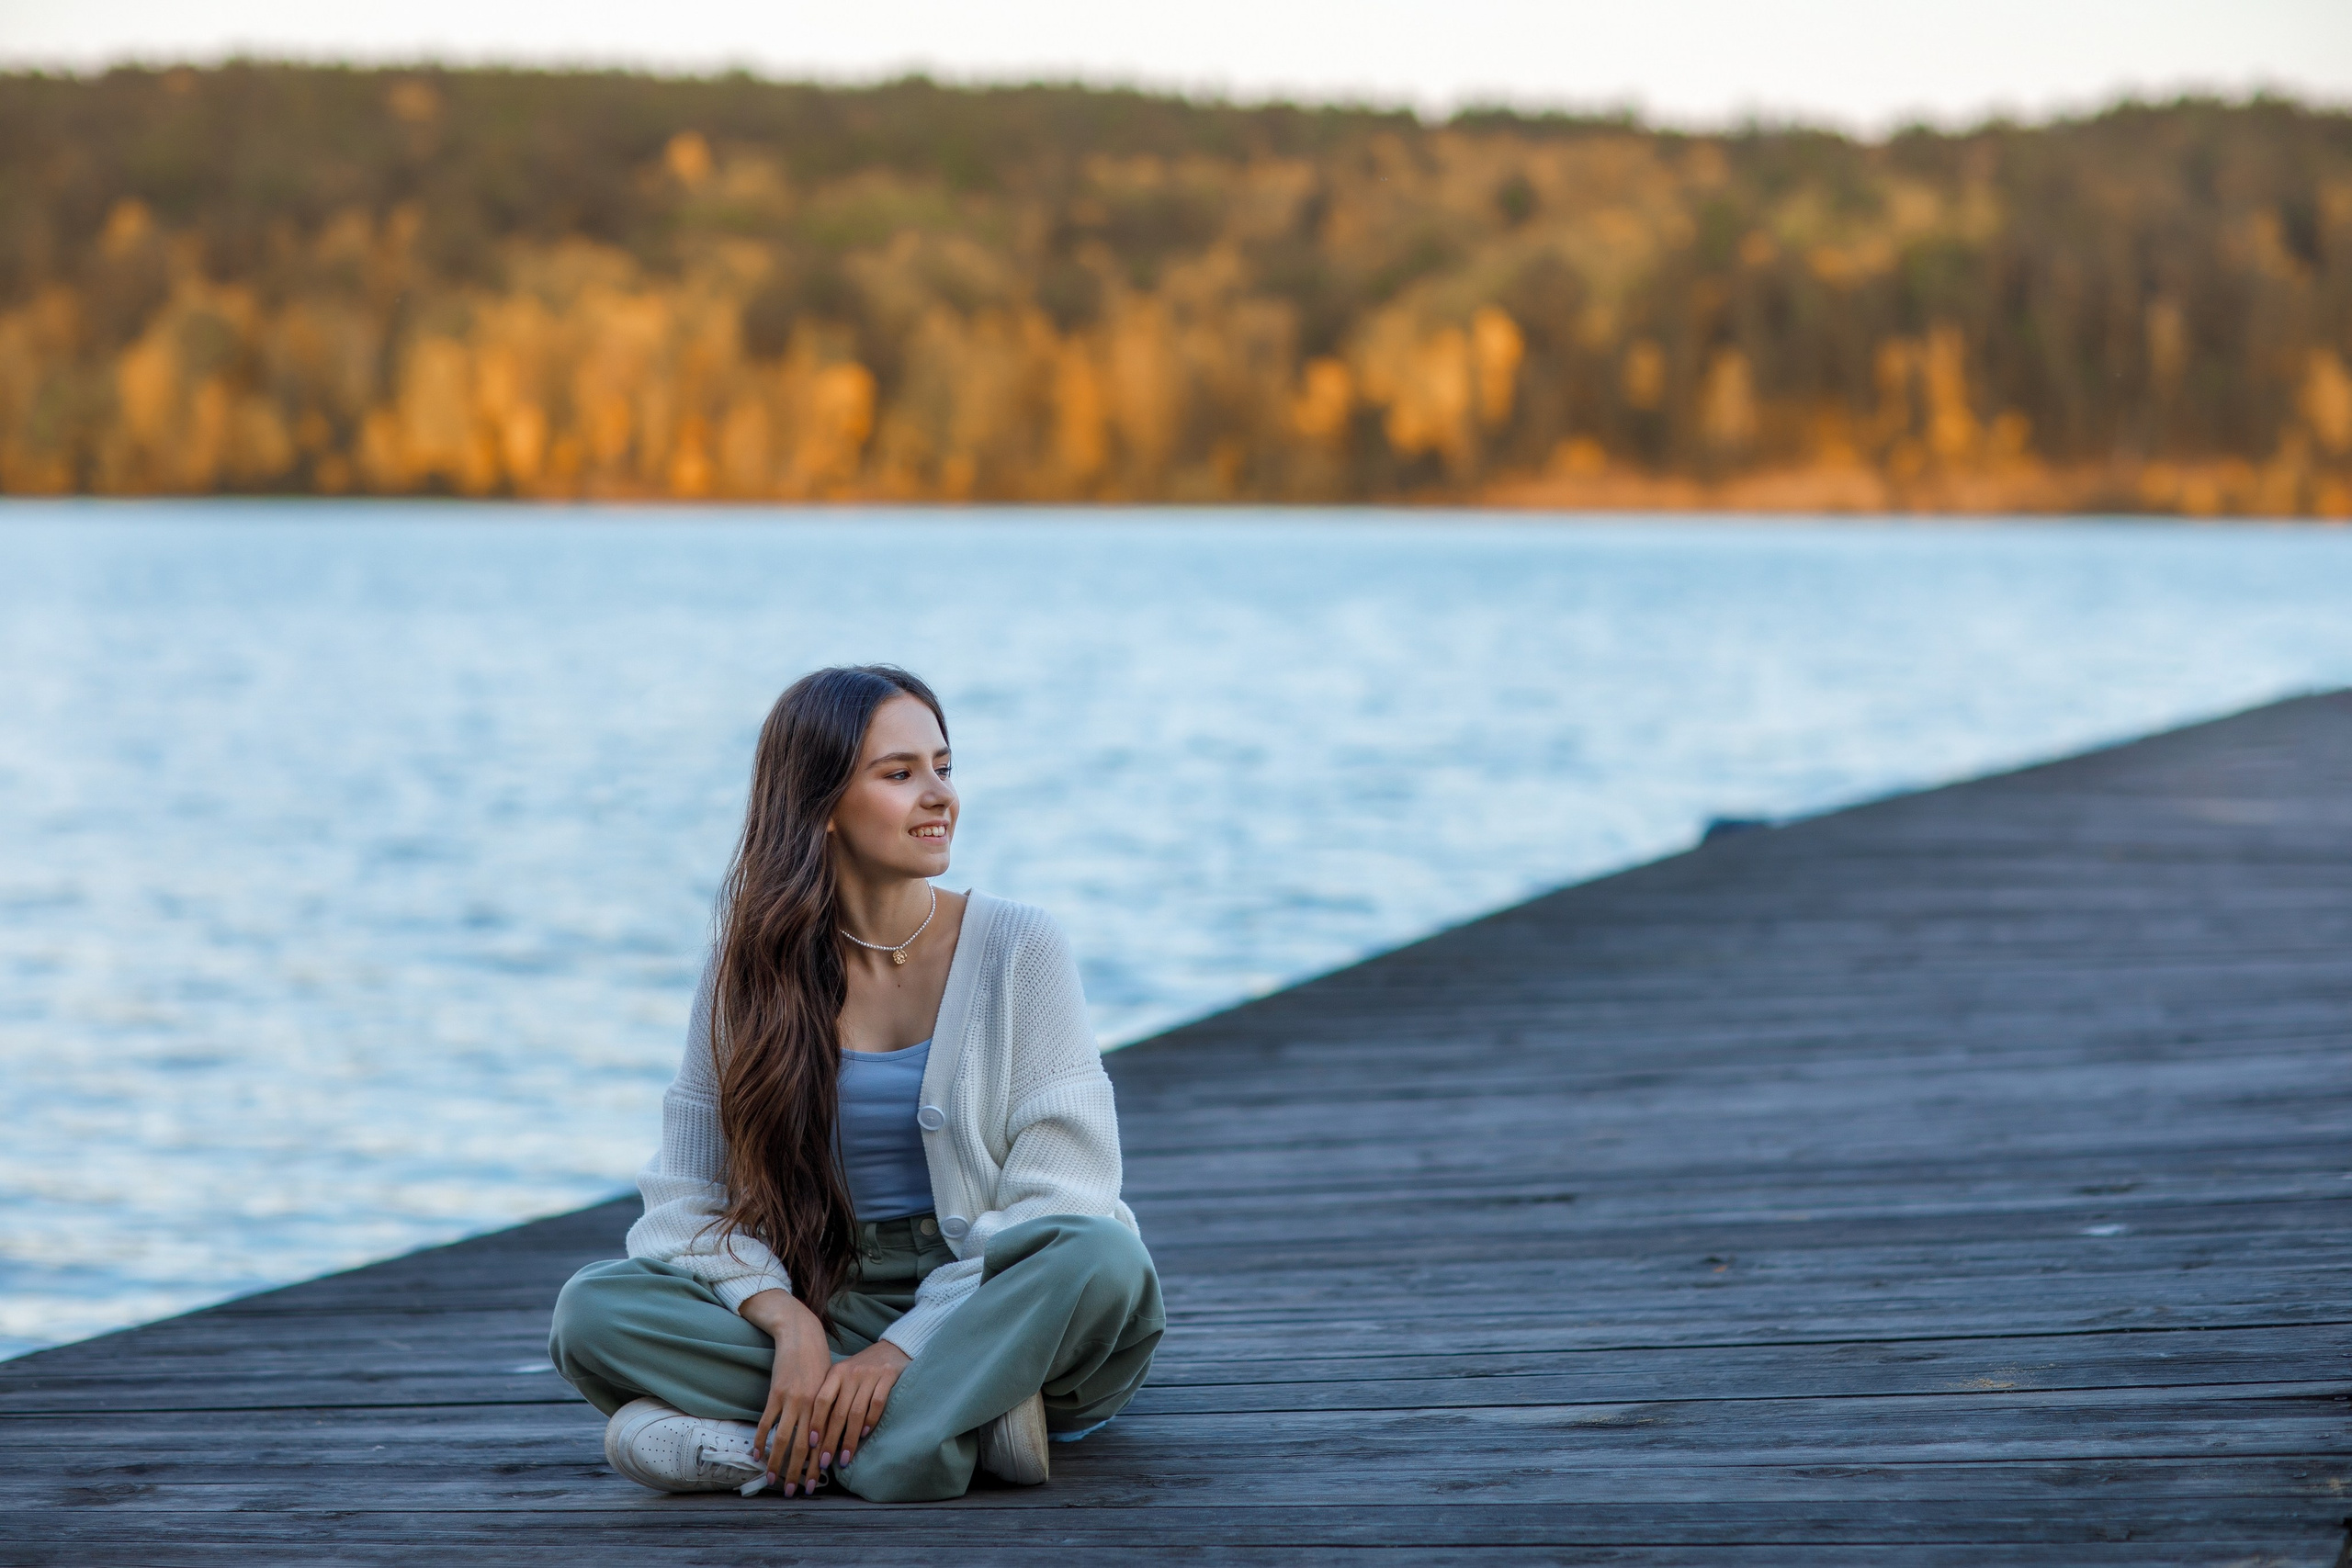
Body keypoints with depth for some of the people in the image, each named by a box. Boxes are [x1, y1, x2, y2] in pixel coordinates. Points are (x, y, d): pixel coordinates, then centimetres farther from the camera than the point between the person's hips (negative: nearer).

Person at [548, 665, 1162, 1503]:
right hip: (831, 1302, 2)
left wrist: (904, 1348, -22)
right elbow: (692, 1196, -1)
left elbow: (1057, 1200, -9)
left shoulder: (1018, 947, -3)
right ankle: (964, 1421, -26)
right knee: (591, 1310, -23)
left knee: (1104, 1263, -35)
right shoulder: (752, 968, 2)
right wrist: (789, 1323, -22)